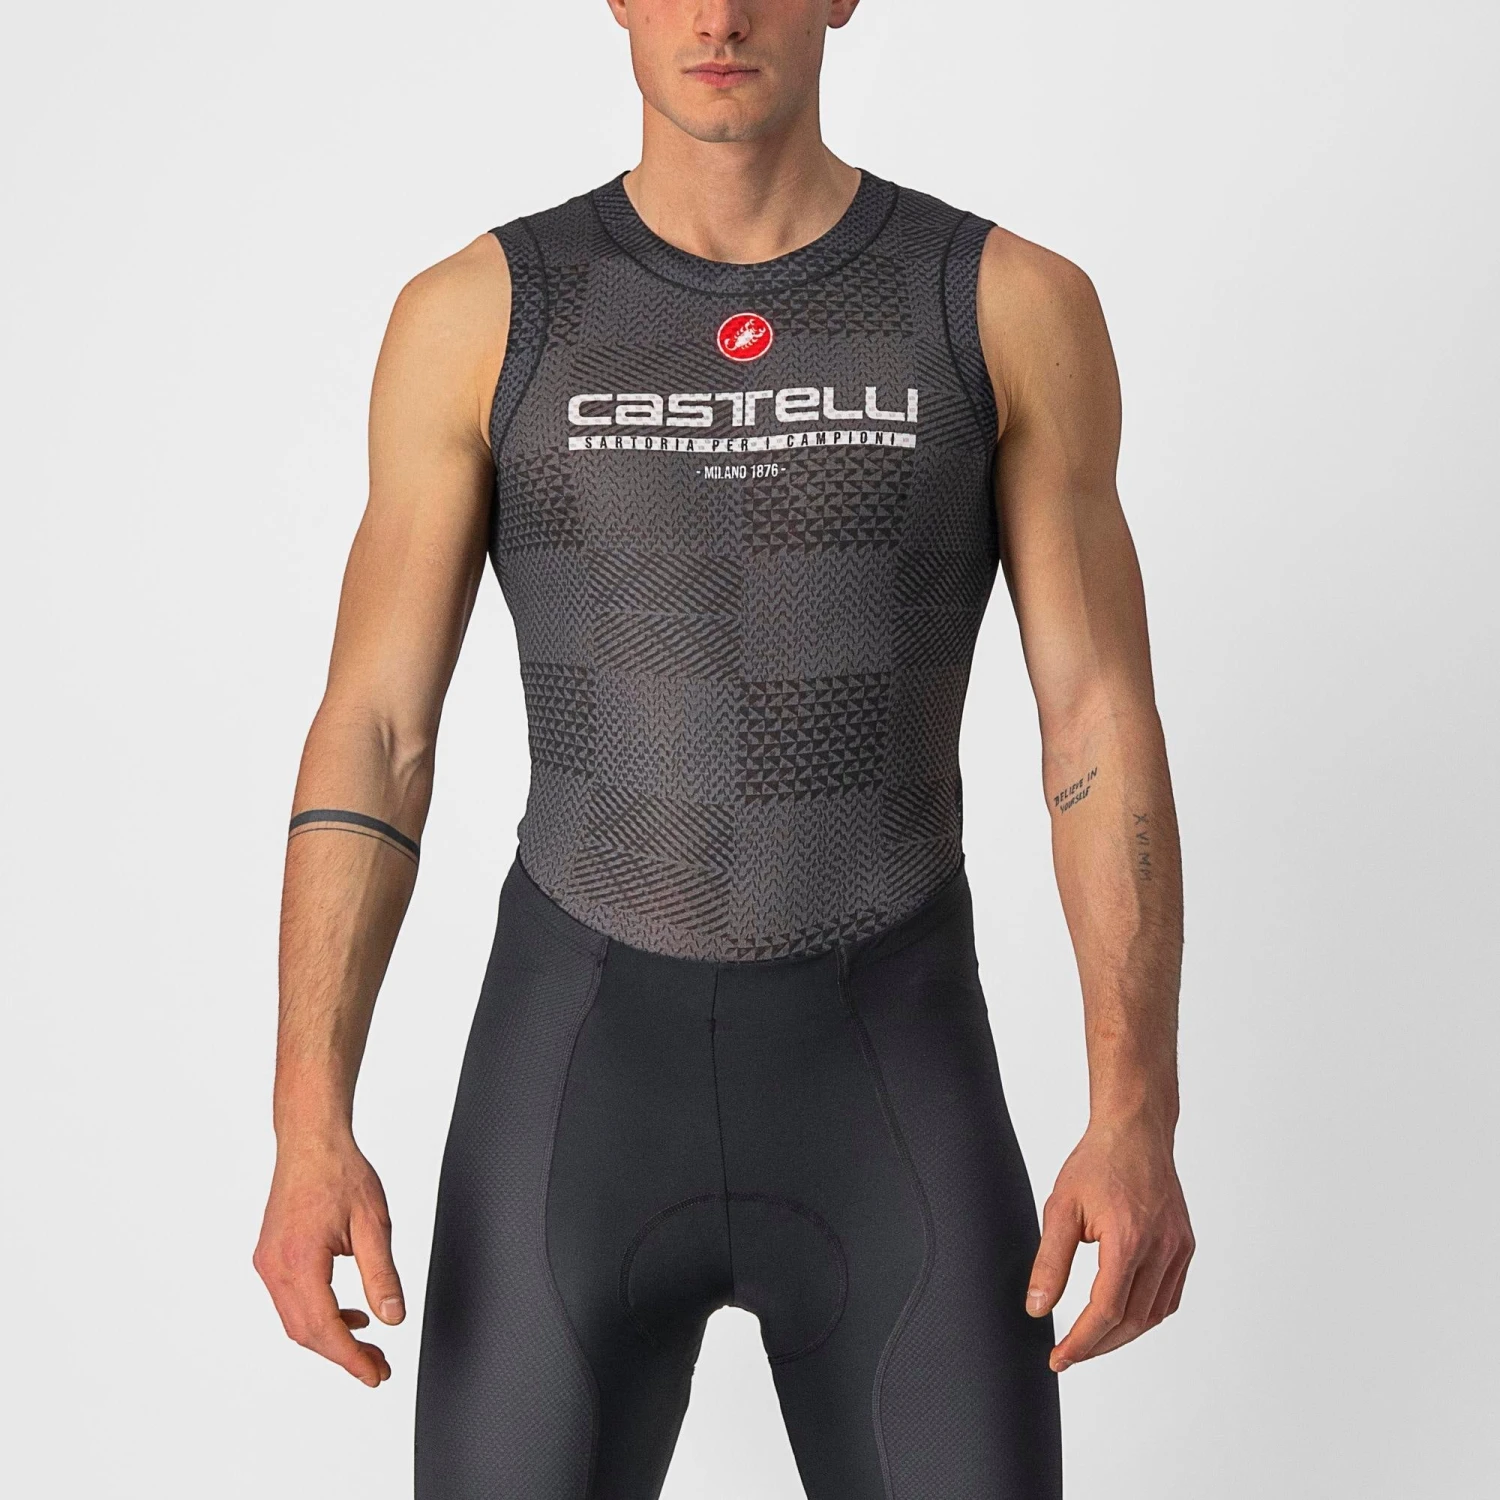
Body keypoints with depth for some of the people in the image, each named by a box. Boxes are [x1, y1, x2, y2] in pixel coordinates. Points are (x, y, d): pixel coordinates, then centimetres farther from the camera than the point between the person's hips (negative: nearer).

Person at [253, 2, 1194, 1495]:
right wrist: (308, 1132, -13)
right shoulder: (475, 316, 0)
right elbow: (369, 748, -2)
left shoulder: (1015, 307, -1)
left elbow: (1105, 737, -3)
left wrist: (1138, 1120, -15)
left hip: (889, 1101, 0)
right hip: (579, 1088, 0)